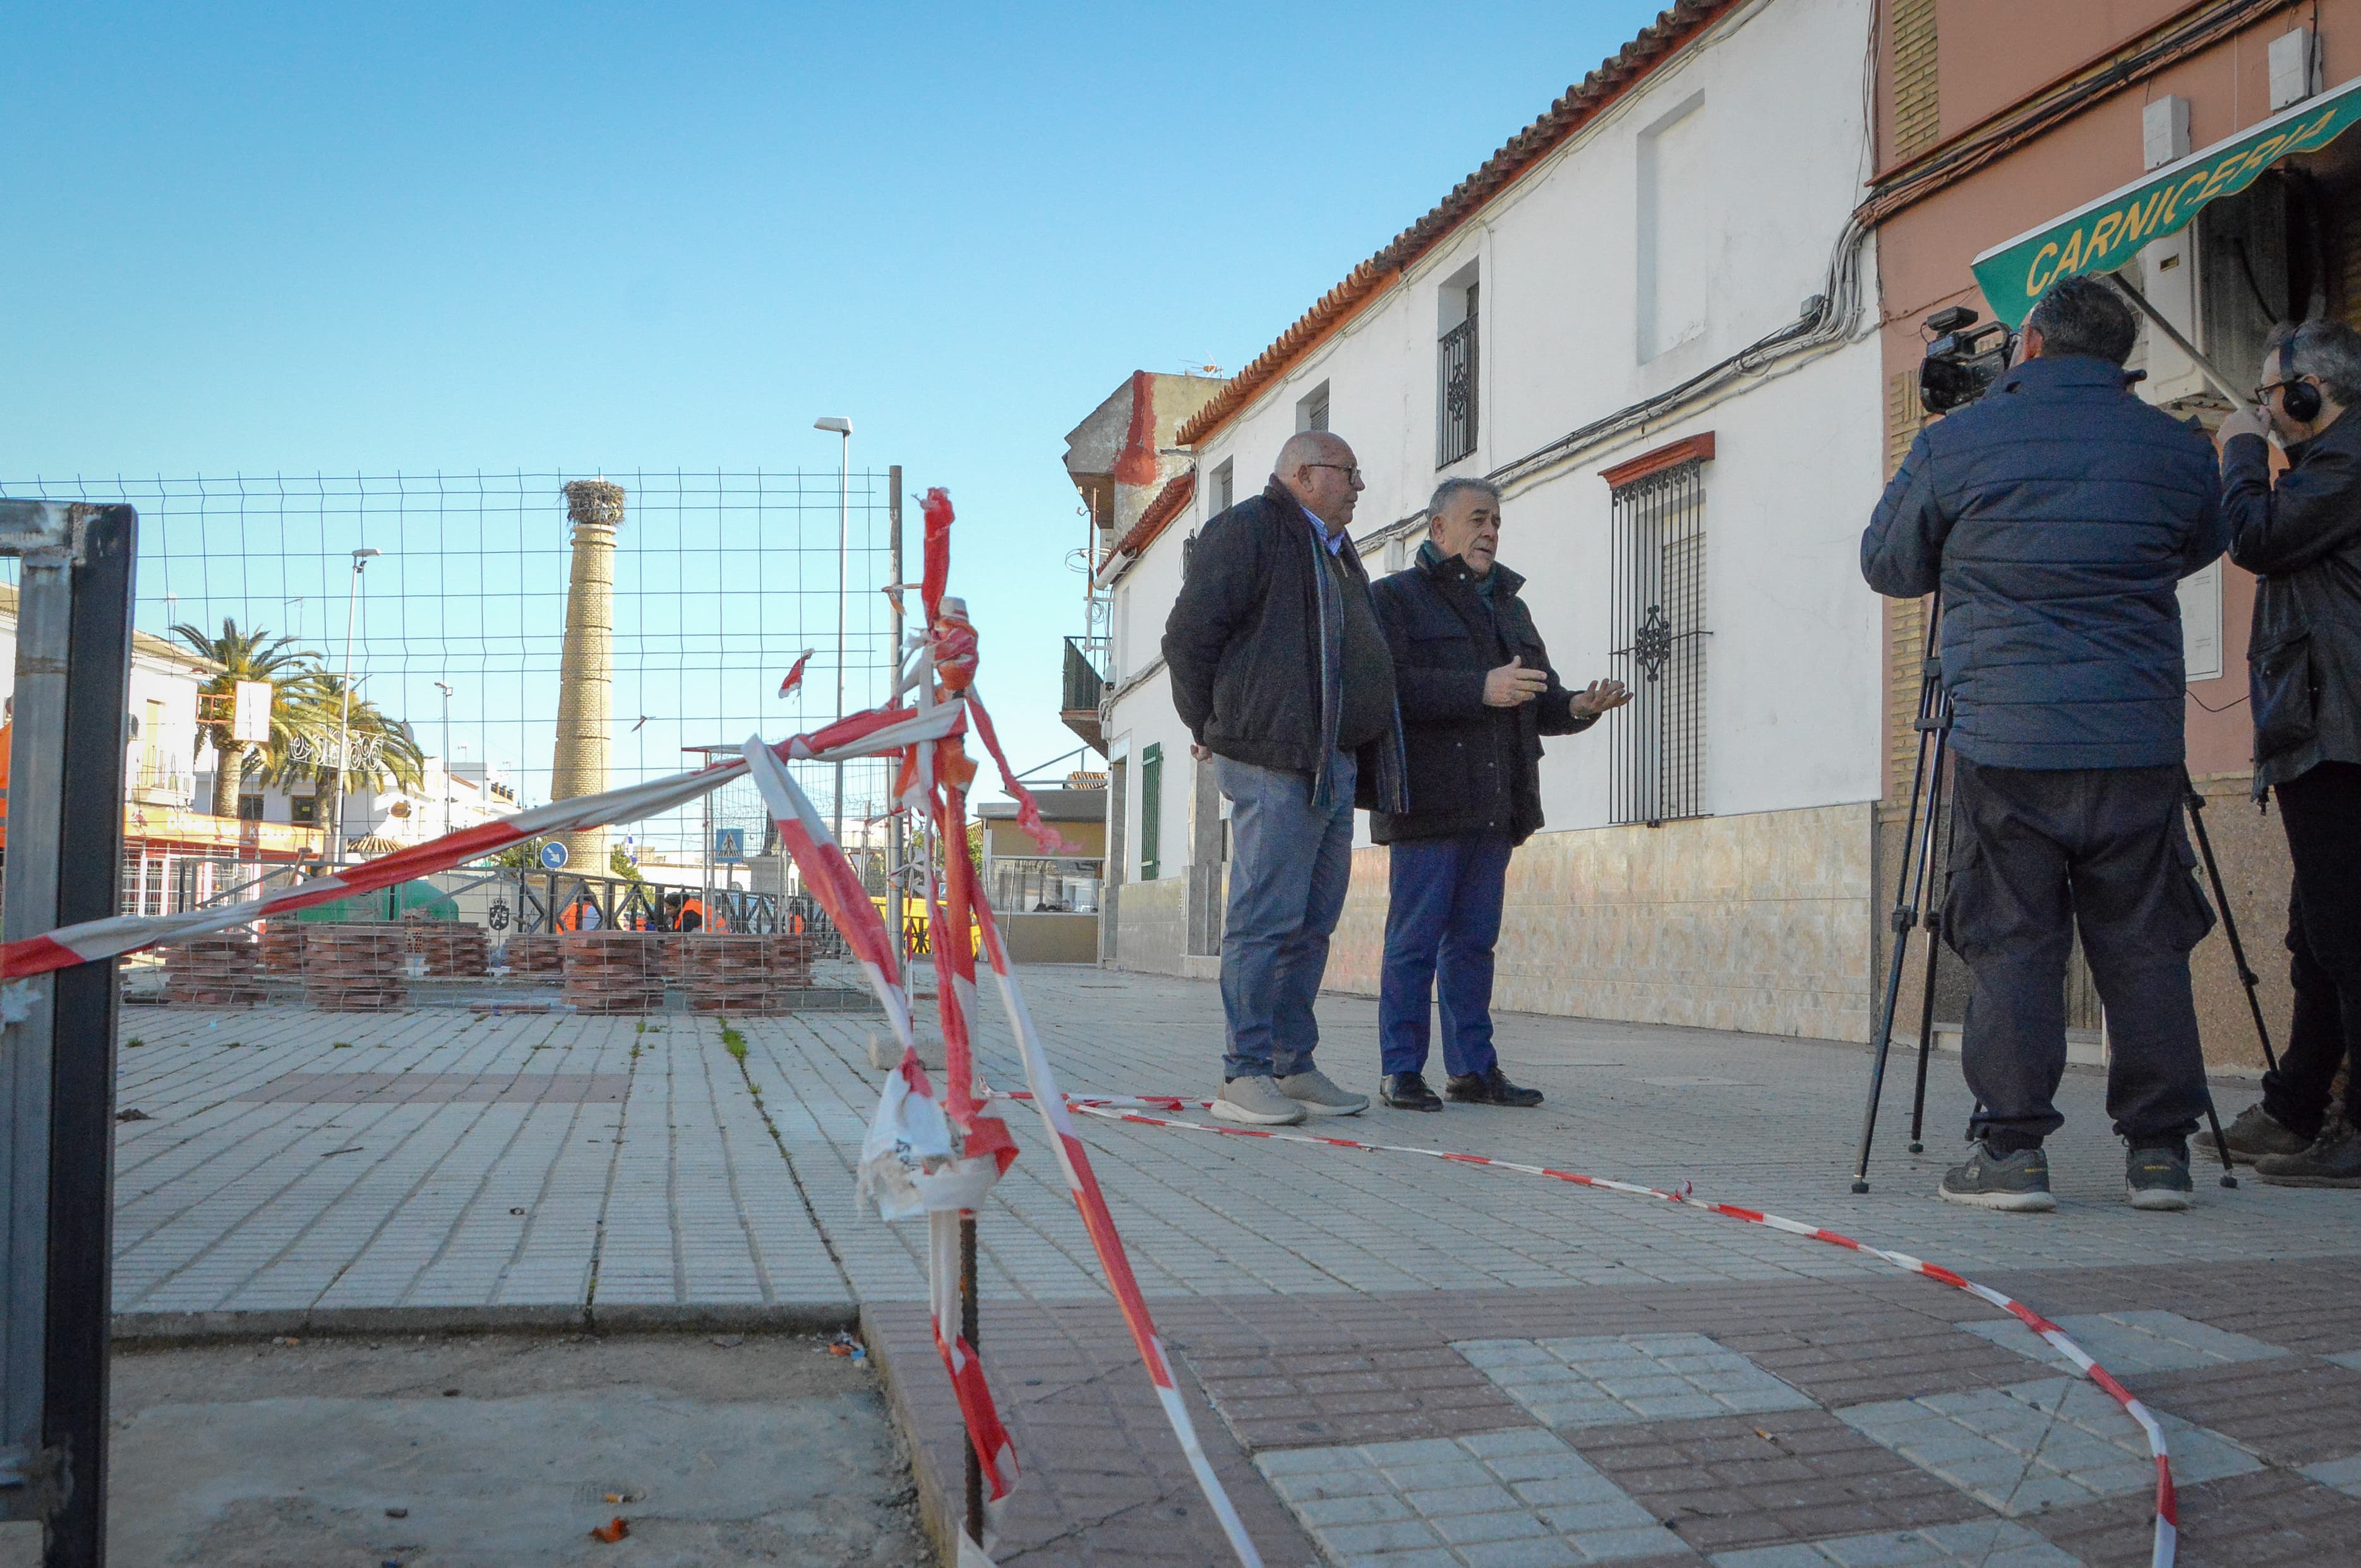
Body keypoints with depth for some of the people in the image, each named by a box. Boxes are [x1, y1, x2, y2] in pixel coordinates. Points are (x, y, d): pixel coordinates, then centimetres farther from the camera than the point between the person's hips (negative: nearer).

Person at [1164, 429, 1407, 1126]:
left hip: (1335, 765, 9)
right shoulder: (1248, 531, -2)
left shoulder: (1336, 552, 26)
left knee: (1313, 924, 9)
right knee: (1267, 919, -9)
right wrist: (1211, 729, -1)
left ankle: (1294, 1066, 16)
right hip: (1275, 761, -9)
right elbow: (1189, 635, -7)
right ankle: (1245, 1075, -5)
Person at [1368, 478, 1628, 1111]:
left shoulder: (1510, 607, 24)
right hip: (1428, 799, -7)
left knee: (1474, 940, 10)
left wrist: (1578, 707, 1)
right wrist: (1481, 689, -22)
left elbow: (1540, 697, 24)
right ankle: (1402, 1070, 1)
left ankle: (1473, 1068, 15)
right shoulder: (1396, 597, 0)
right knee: (1415, 940, -4)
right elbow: (1389, 684, -16)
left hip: (1495, 807, 7)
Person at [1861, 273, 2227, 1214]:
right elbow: (2203, 546, 26)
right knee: (2144, 947, 9)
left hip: (2004, 742, -2)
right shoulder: (2179, 450, 7)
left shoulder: (1957, 442, 0)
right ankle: (2159, 1150, 13)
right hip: (2138, 747, 2)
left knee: (2011, 944, 3)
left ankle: (2011, 1149, 2)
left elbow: (1888, 567, 11)